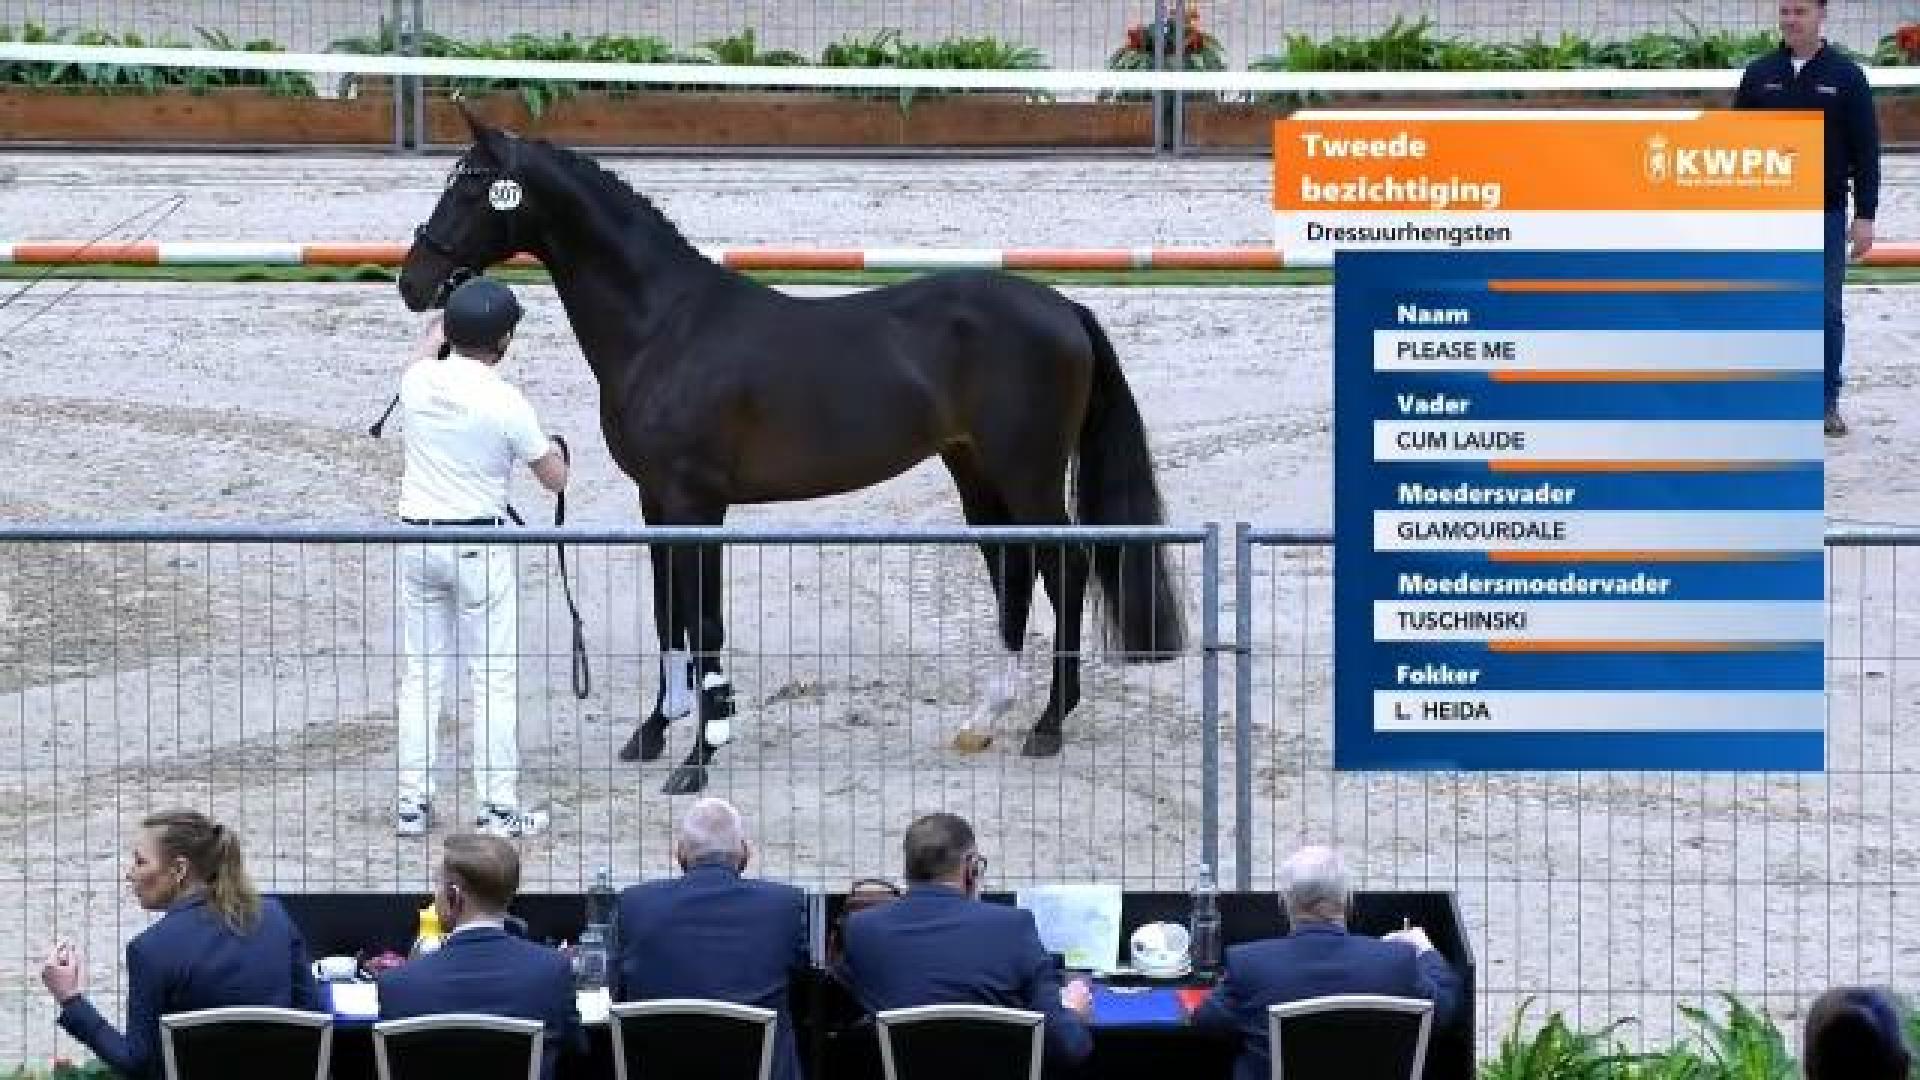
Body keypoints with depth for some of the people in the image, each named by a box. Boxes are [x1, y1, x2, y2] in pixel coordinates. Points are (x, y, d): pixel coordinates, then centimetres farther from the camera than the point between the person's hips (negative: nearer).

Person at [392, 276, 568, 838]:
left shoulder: (417, 383, -2)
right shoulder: (506, 403, -15)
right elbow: (556, 480, -4)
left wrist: (436, 330, 45)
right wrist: (552, 449, 19)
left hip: (417, 538, 5)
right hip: (479, 546, -5)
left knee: (421, 673, 12)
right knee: (496, 677, 2)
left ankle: (412, 801, 13)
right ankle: (499, 806, 1)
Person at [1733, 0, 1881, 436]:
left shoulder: (1846, 76, -1)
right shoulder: (1759, 74, 5)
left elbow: (1866, 151, -1)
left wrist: (1865, 215, -6)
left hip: (1826, 216, -2)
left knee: (1826, 311, 3)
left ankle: (1827, 404, 10)